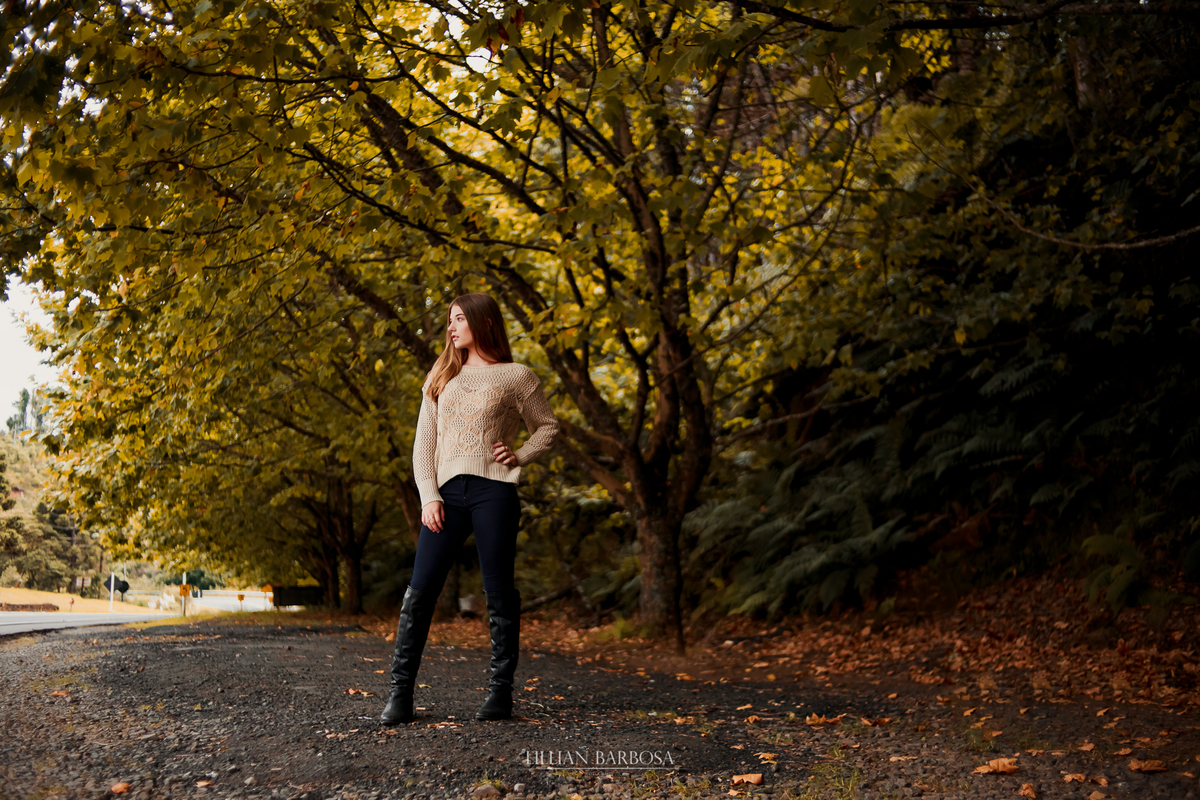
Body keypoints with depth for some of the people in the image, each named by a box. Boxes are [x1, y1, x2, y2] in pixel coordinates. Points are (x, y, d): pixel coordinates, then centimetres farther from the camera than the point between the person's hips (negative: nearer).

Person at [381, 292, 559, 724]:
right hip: (447, 494, 3)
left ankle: (500, 692, 6)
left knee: (499, 592, -2)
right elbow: (423, 444, 14)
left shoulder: (516, 376, 9)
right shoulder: (441, 378, 19)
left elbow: (548, 426, 16)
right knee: (419, 592, -5)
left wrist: (520, 456, -3)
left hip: (493, 490, -3)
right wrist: (428, 496, 1)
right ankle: (400, 694, -1)